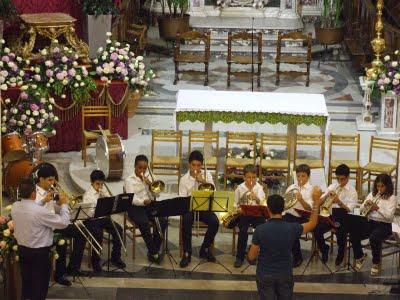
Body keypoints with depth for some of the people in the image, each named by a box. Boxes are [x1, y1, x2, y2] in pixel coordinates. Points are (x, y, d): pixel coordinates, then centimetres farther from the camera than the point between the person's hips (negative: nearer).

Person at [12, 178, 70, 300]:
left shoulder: (15, 207, -8)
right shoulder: (40, 211, -28)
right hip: (40, 252, -7)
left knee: (27, 282, 20)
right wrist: (63, 204, -6)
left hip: (22, 249, 7)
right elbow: (63, 223, -18)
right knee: (39, 285, 8)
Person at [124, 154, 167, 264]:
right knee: (144, 223, -33)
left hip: (150, 205, 5)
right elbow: (131, 199, -14)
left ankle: (154, 251, -12)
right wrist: (143, 202, -32)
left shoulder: (148, 178, 16)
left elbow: (156, 195, 9)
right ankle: (153, 252, -21)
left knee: (163, 221, -21)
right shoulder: (129, 180, 0)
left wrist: (150, 184, -8)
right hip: (136, 207, -5)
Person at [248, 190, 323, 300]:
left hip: (265, 275, -2)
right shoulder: (292, 228, -14)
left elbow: (251, 257, -11)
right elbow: (312, 224, 6)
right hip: (285, 274, 2)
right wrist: (316, 201, 6)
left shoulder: (260, 230, -19)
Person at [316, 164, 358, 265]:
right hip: (331, 216, 3)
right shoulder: (332, 187, 11)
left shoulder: (352, 191, -1)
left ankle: (341, 252, 4)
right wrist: (327, 195, -14)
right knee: (317, 229, -23)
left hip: (344, 218, -3)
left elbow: (349, 210, -12)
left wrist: (339, 202, -29)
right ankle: (324, 249, 5)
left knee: (341, 234, -30)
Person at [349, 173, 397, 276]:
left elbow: (389, 216, -15)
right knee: (353, 233, -20)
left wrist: (378, 208, -27)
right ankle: (360, 256, 6)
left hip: (384, 225, -5)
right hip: (370, 222, 5)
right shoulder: (372, 195, 12)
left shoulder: (392, 198, -3)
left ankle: (376, 263, -13)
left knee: (374, 237, -36)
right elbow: (361, 210, 11)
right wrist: (365, 205, -11)